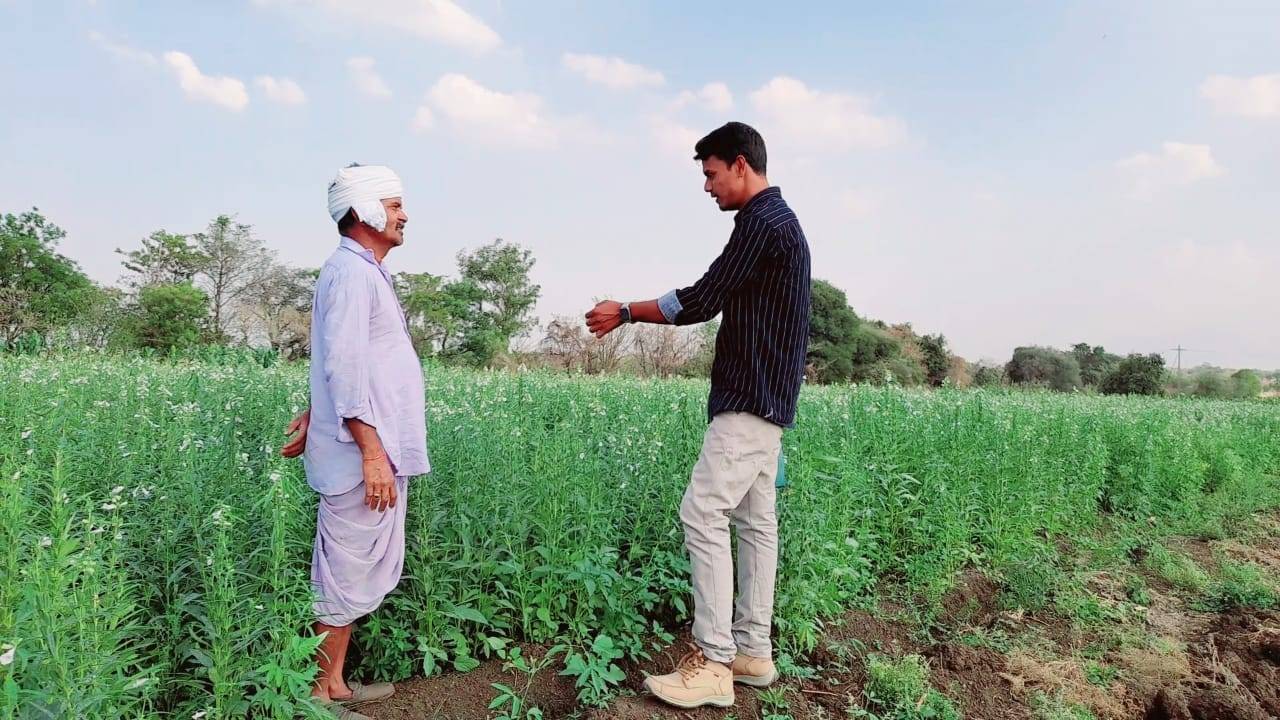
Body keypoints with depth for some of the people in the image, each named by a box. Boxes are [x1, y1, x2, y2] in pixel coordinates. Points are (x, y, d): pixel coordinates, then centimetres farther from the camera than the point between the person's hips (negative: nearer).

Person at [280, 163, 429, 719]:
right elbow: (344, 367, -21)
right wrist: (372, 452, -23)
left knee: (367, 574, 16)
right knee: (346, 577, 0)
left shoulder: (367, 273, 19)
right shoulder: (350, 271, -13)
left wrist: (315, 416, 22)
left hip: (380, 452, 10)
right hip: (364, 456, -10)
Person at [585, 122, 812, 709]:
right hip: (764, 397, 11)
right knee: (755, 519, 10)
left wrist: (625, 313, -3)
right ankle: (752, 651, 18)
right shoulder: (778, 221, 20)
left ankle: (713, 663, -5)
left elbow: (702, 300, -14)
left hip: (750, 398, -11)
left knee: (703, 514, -11)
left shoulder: (762, 222, -12)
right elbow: (717, 303, 19)